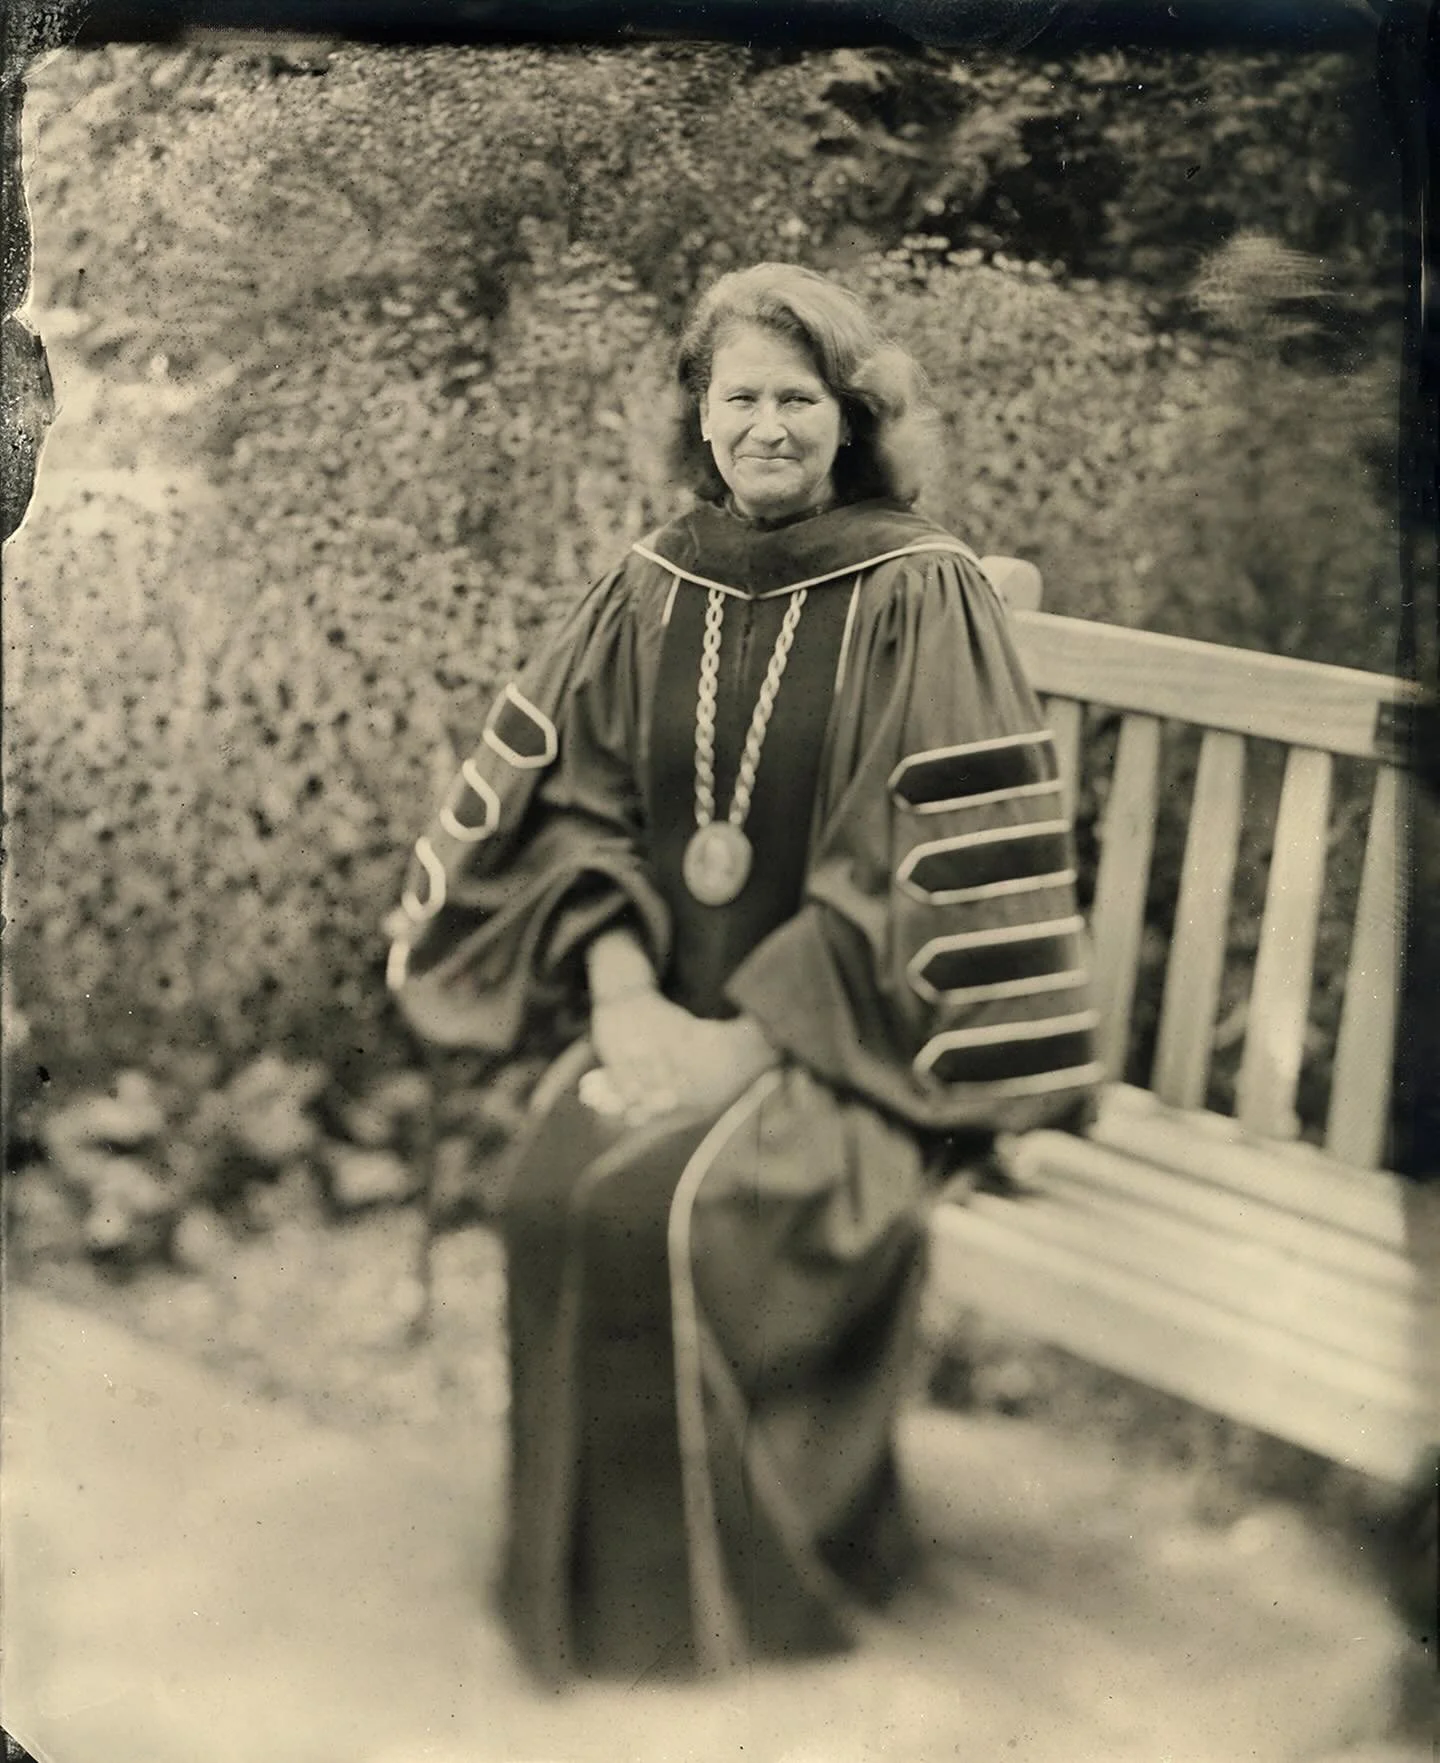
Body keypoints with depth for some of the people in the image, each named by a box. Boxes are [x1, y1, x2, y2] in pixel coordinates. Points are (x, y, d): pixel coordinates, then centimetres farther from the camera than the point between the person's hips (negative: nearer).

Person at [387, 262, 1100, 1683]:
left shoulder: (920, 594, -7)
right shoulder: (653, 588, 8)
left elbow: (925, 870, -12)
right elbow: (568, 797, 8)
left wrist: (750, 1037, -17)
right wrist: (624, 994, -9)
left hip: (838, 1033, -4)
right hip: (666, 1004, 4)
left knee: (666, 1207, -27)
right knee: (554, 1186, -23)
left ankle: (723, 1599, -4)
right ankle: (581, 1581, -2)